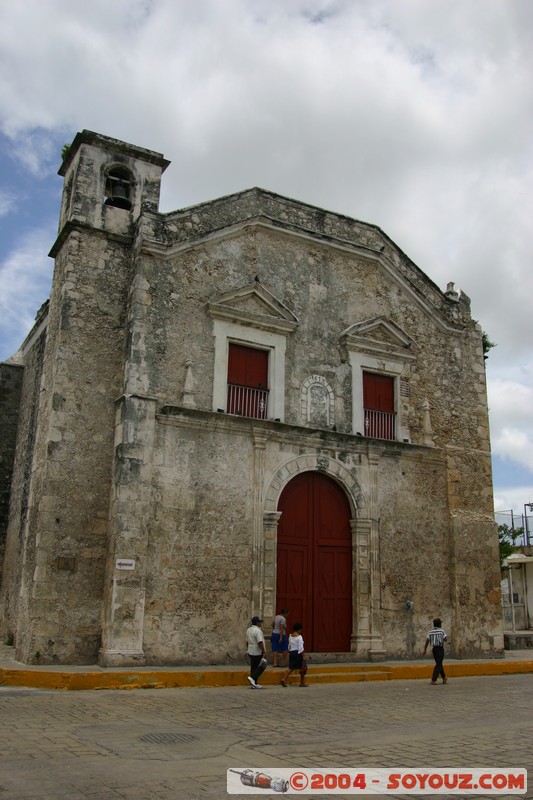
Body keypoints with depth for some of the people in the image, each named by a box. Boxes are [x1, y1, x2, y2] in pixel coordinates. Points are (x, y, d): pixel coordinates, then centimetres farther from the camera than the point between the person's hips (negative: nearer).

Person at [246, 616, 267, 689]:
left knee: (253, 667, 11)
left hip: (250, 652, 9)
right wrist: (264, 652, -20)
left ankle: (254, 684, 12)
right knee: (262, 666, 1)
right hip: (258, 653, -9)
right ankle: (252, 677, -9)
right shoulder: (258, 631, -17)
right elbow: (260, 642, -23)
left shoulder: (248, 630, 12)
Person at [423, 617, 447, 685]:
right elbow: (445, 639, -5)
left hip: (434, 649, 5)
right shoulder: (441, 631, -11)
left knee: (439, 664, 19)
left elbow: (427, 641, 2)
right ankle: (433, 680, -11)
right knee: (438, 665, -3)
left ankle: (444, 678, 32)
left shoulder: (430, 632, 3)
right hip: (440, 648, -5)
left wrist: (425, 649, 8)